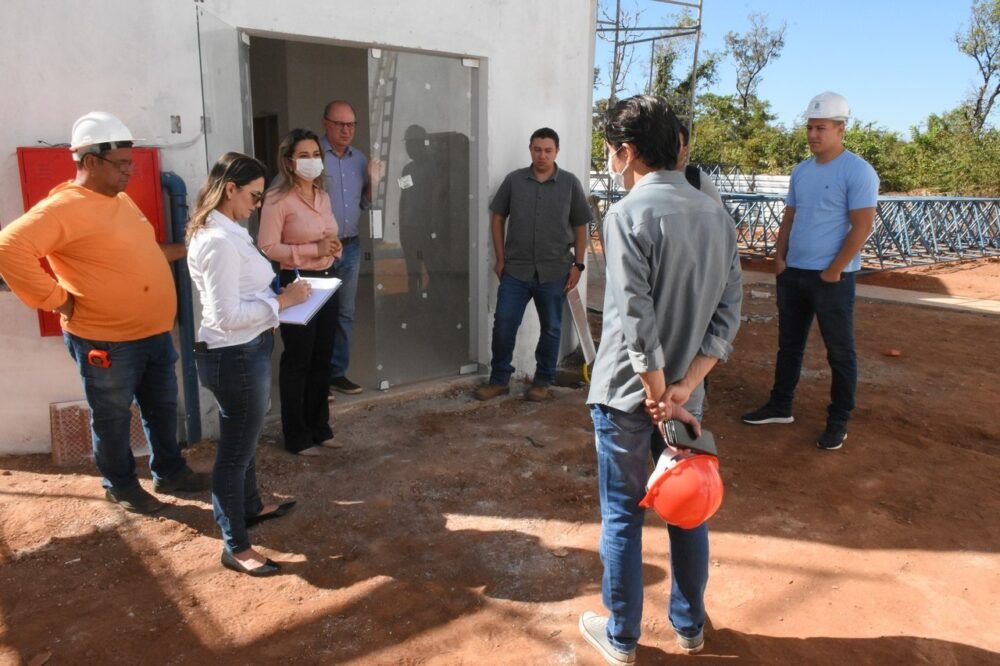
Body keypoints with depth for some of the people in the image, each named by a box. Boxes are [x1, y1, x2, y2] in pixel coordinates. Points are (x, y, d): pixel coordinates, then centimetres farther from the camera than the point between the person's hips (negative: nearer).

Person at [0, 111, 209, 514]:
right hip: (106, 341, -8)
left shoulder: (120, 199, 10)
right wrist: (56, 298, -24)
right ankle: (121, 485, 31)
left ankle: (170, 472, 37)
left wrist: (183, 249, 15)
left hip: (155, 331, 8)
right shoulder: (63, 208, -19)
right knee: (113, 418, 12)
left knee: (162, 408, 20)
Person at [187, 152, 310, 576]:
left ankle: (250, 507, 47)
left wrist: (274, 297, 6)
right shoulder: (219, 241, -24)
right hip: (235, 356, -11)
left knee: (245, 439, 26)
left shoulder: (224, 231, 8)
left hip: (244, 350, 11)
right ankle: (235, 547, 18)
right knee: (235, 450, 3)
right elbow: (227, 315, -27)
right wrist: (281, 301, -20)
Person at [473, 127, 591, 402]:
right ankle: (499, 379, 17)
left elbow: (580, 227, 4)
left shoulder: (570, 183, 0)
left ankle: (543, 381, 24)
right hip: (516, 270, 1)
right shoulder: (513, 180, 2)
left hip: (554, 272, 0)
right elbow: (497, 218, 8)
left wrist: (578, 264, -2)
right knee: (503, 325, 1)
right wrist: (500, 259, 4)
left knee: (551, 329, 9)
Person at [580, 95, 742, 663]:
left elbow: (638, 322, -20)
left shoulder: (628, 215, -16)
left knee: (622, 518, 10)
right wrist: (683, 389, -8)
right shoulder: (718, 215, 4)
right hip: (683, 391, 6)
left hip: (628, 393, -6)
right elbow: (728, 313, -1)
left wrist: (660, 399, -14)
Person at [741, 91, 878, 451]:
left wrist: (833, 271, -15)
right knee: (789, 344, 15)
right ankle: (780, 406, 27)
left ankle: (838, 421, 15)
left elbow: (862, 226, -15)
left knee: (840, 352, 4)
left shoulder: (858, 171, -11)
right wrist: (779, 258, 3)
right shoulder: (801, 171, 10)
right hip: (792, 273, 7)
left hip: (832, 277, -7)